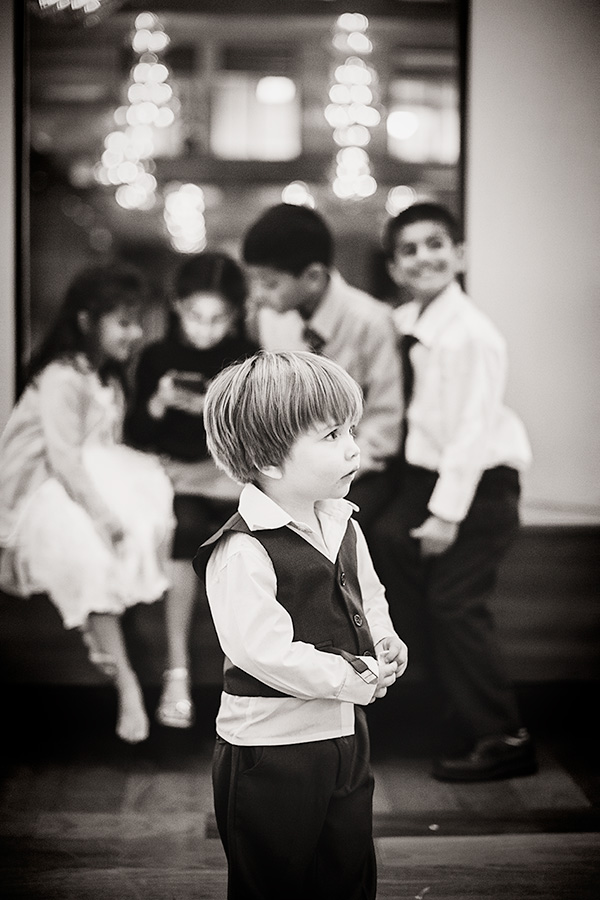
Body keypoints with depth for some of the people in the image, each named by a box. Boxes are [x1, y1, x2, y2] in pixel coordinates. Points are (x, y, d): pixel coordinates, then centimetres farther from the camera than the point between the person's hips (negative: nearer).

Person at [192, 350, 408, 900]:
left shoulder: (343, 527, 5)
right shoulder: (241, 552, -23)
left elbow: (369, 599, 18)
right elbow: (263, 650, -28)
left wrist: (384, 643, -3)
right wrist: (352, 677, -21)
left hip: (345, 734, 8)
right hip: (270, 749, -8)